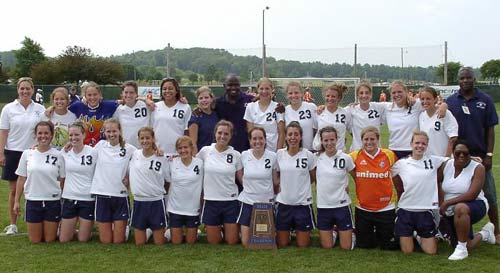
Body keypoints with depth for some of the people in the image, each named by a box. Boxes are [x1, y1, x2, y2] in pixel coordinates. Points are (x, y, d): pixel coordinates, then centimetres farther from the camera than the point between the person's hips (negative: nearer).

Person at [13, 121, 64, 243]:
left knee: (50, 239, 6)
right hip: (33, 201, 1)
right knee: (35, 240, 7)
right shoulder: (27, 154, -1)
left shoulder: (57, 155, -4)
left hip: (53, 202, -1)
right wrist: (17, 201, 5)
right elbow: (21, 179, 5)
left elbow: (61, 181, 1)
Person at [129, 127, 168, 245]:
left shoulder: (162, 159, -4)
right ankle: (148, 231, 35)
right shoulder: (133, 155, 1)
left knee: (159, 243, 2)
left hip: (156, 202, -2)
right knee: (139, 244, 7)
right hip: (138, 202, 2)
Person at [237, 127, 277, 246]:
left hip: (266, 202, 0)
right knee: (246, 243, 1)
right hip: (247, 201, 0)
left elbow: (275, 180, 5)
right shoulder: (244, 155, -5)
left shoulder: (272, 156, -6)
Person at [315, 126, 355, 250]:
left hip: (342, 206, -2)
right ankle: (333, 232, 39)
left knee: (346, 247, 2)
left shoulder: (346, 158, -8)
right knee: (327, 246, 8)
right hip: (323, 206, 2)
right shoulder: (317, 158, -3)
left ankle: (351, 232, 34)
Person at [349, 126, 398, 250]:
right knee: (363, 245, 13)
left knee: (389, 246, 10)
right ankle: (372, 235, 44)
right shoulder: (354, 156, -8)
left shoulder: (389, 155, -7)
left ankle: (379, 234, 41)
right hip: (363, 209, 1)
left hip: (386, 208, -1)